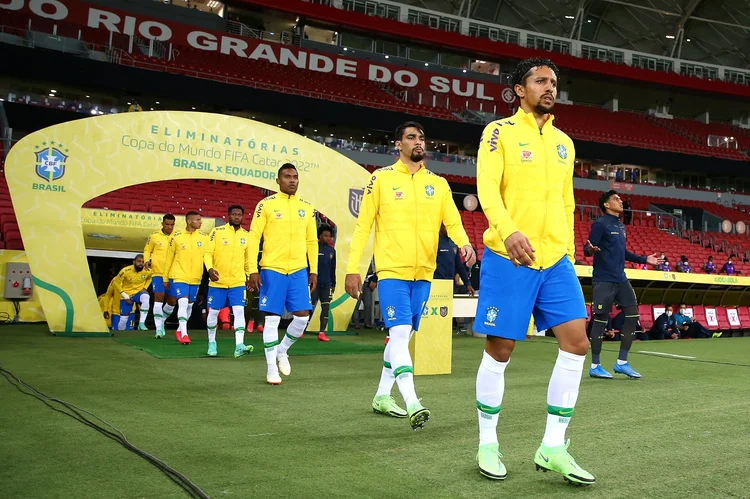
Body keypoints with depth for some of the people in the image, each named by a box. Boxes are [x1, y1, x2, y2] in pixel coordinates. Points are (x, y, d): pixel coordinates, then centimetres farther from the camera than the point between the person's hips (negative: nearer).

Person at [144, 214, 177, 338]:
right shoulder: (154, 236, 0)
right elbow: (147, 250, 13)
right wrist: (147, 261, -5)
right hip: (158, 273, -2)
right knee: (158, 298, -9)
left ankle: (162, 320, 32)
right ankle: (159, 328, -5)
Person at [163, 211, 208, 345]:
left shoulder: (204, 238, 0)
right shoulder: (177, 238, -5)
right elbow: (169, 258, 3)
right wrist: (165, 278, 5)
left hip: (195, 278, 4)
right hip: (178, 276, -4)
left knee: (189, 305, 12)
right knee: (183, 303, -15)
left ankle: (180, 330, 31)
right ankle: (184, 334, -8)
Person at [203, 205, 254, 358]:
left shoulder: (247, 235, 6)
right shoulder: (217, 231, -4)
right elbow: (208, 253, -6)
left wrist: (250, 275, 14)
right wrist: (210, 268, -23)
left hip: (238, 282, 1)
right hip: (217, 281, -1)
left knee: (239, 311, -12)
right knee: (213, 312, 8)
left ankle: (239, 346, -16)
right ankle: (212, 343, 27)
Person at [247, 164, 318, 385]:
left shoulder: (307, 207, 10)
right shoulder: (266, 205, -2)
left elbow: (312, 241, 15)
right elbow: (254, 238, -3)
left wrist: (314, 271, 10)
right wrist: (253, 270, -9)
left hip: (299, 270, 4)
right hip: (272, 269, -3)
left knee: (302, 316, 0)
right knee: (272, 318, 0)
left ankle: (282, 351, 27)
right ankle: (272, 368, 11)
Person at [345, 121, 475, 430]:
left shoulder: (438, 183, 10)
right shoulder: (382, 179, 0)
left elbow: (453, 221, 2)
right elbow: (363, 226, 0)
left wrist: (464, 243, -20)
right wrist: (352, 269, -5)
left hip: (423, 272, 5)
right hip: (392, 270, -5)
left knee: (402, 336, 13)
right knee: (400, 333, -15)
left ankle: (382, 396, 26)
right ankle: (412, 404, -17)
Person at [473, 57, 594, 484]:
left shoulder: (564, 142, 18)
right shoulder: (500, 132, -1)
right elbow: (487, 187, -15)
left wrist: (569, 251, 16)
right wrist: (509, 230, -32)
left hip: (556, 260, 6)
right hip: (508, 258, -5)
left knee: (577, 342, -3)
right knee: (500, 351, 0)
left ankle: (553, 448, 8)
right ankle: (488, 445, 18)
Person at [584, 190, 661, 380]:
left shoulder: (620, 226, 17)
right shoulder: (600, 224, -7)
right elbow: (587, 249, -15)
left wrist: (644, 260, 32)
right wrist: (591, 250, -38)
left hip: (621, 280, 8)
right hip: (604, 280, -8)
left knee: (633, 315, 4)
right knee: (601, 320, -4)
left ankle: (622, 362, 13)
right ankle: (595, 366, 5)